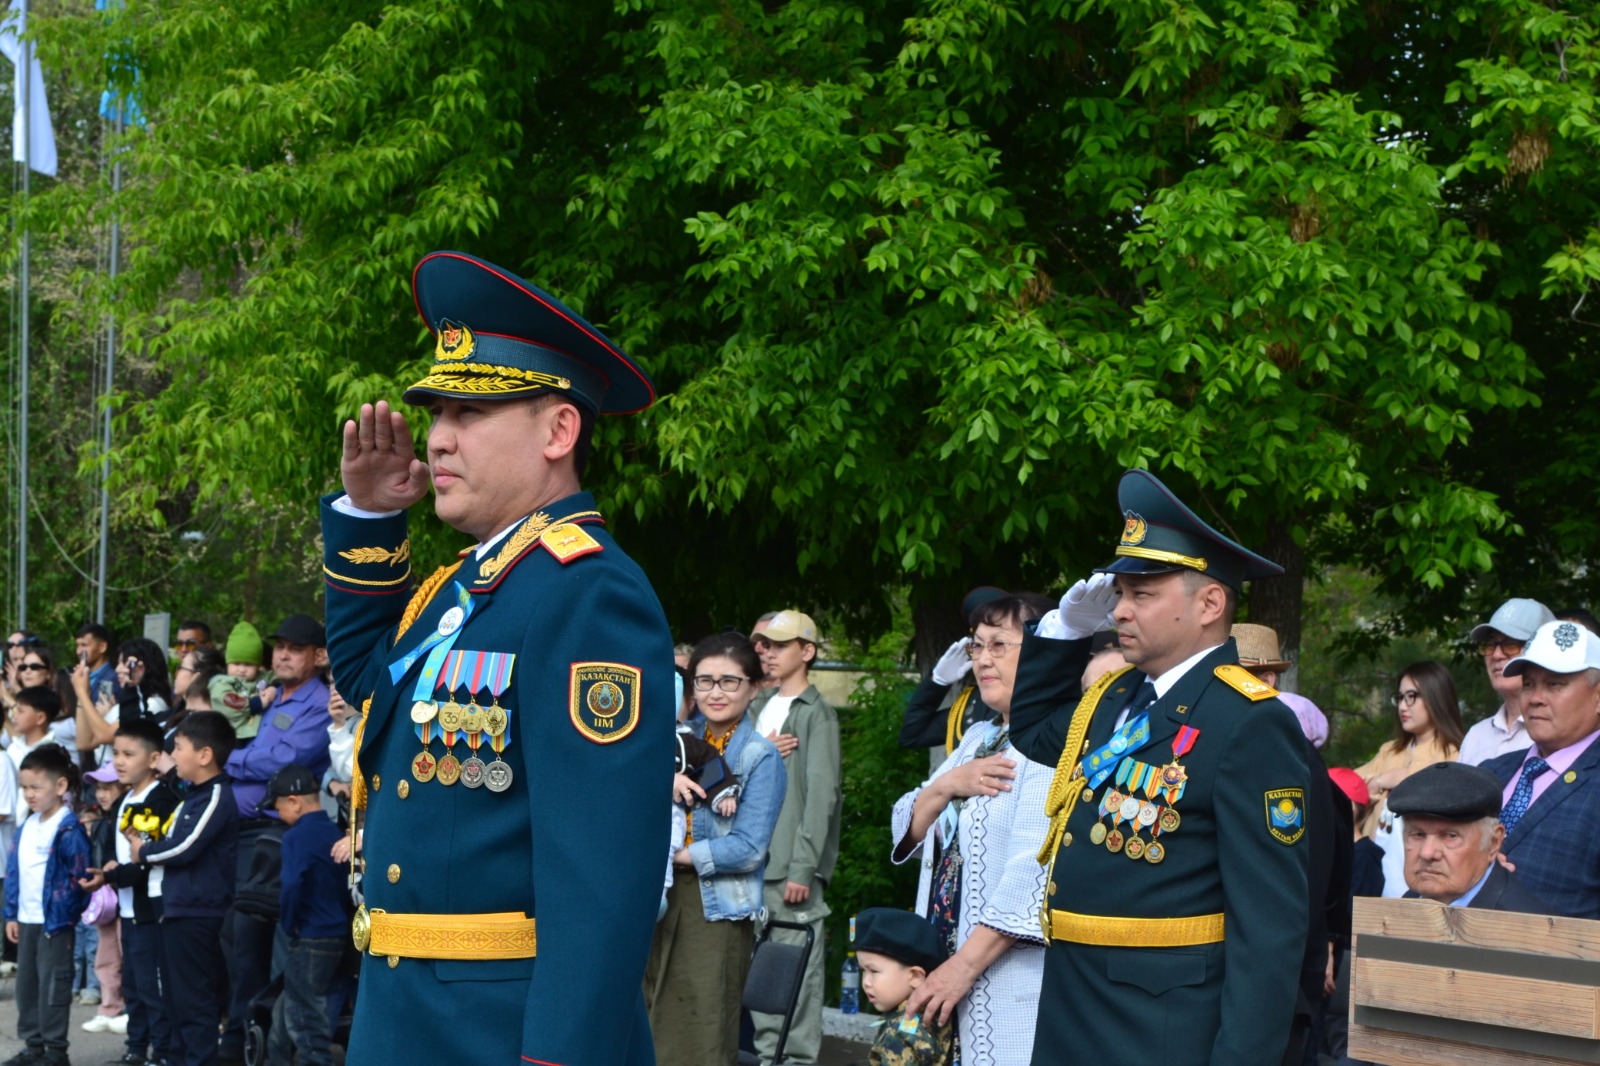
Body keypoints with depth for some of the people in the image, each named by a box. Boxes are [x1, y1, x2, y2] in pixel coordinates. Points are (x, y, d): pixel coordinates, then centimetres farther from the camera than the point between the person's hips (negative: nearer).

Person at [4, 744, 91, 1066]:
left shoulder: (69, 830, -16)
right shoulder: (27, 827, 10)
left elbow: (78, 878, -17)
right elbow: (14, 871, 15)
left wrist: (61, 916, -18)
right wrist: (12, 914, 12)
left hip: (54, 922, -9)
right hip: (27, 920, 9)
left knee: (52, 987, -2)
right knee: (26, 984, 14)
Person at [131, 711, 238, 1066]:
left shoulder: (217, 797, -15)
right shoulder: (195, 795, 16)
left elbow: (185, 848, -21)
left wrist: (144, 851, -5)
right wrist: (144, 842, 2)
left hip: (198, 914, -10)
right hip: (177, 910, 10)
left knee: (194, 1001, -6)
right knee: (176, 999, 16)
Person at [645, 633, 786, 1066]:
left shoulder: (761, 757, -3)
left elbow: (749, 849, -11)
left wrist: (672, 855, -11)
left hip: (717, 907, -4)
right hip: (662, 898, 5)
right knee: (659, 1031, 4)